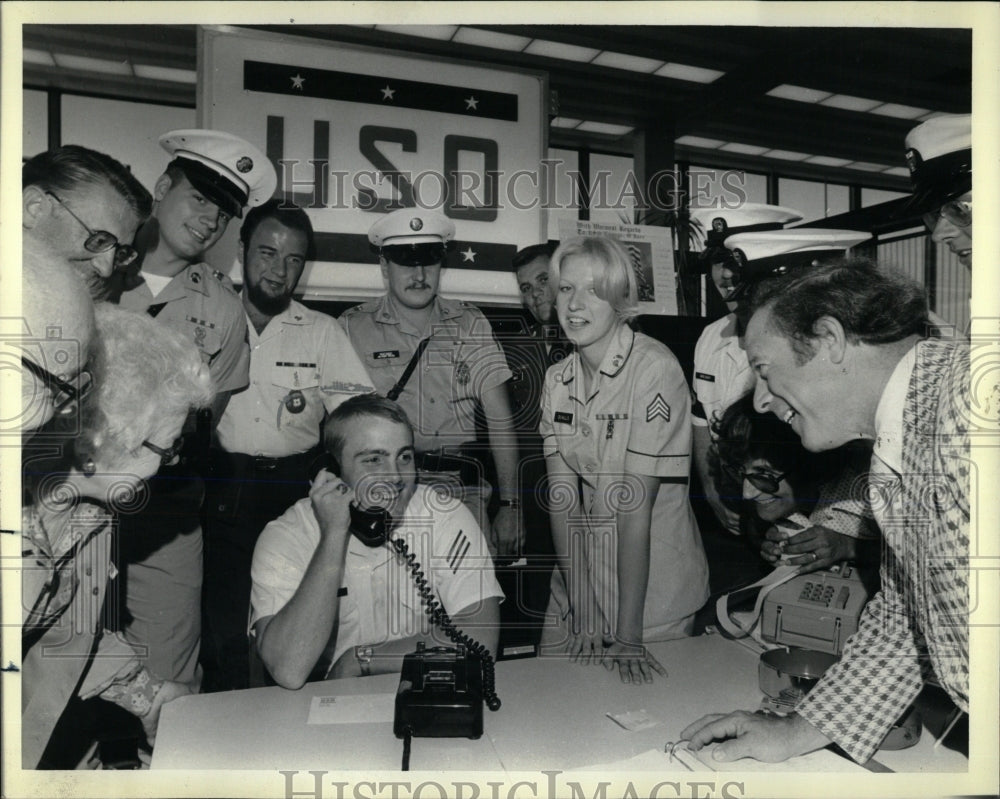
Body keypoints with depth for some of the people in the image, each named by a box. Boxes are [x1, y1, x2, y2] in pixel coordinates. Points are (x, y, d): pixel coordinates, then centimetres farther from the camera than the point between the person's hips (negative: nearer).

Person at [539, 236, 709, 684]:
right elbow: (561, 495, -7)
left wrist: (629, 635, -20)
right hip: (580, 581, 5)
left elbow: (636, 501, -23)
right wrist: (576, 612, -11)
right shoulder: (556, 379, -2)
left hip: (653, 592, -4)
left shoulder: (655, 369, -20)